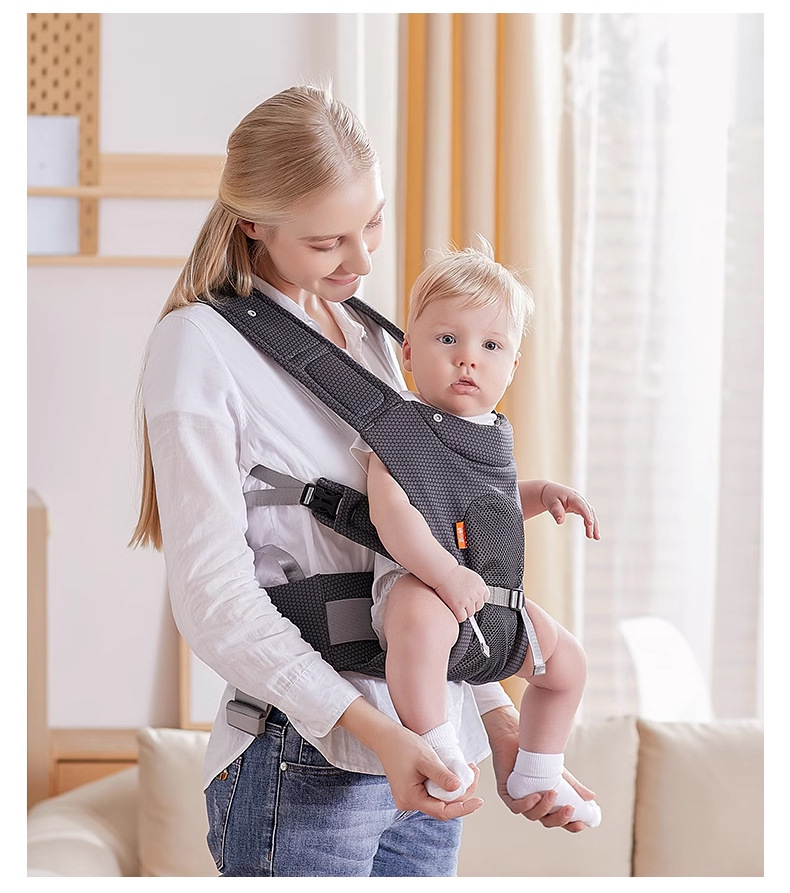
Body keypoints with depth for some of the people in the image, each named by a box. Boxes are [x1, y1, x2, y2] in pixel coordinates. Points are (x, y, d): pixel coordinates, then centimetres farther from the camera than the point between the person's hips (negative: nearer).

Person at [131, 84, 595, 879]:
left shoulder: (370, 336, 15)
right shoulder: (200, 345, -7)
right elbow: (213, 598, -13)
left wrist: (496, 719, 10)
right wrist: (372, 731, -22)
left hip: (427, 755, 7)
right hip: (305, 765, -6)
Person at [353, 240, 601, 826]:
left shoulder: (490, 431, 14)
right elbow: (389, 507, -26)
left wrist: (542, 493, 14)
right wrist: (443, 572, -35)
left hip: (490, 591, 9)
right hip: (414, 578, -9)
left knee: (566, 659, 19)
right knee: (421, 620, -43)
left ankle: (535, 777, 37)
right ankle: (436, 752, -32)